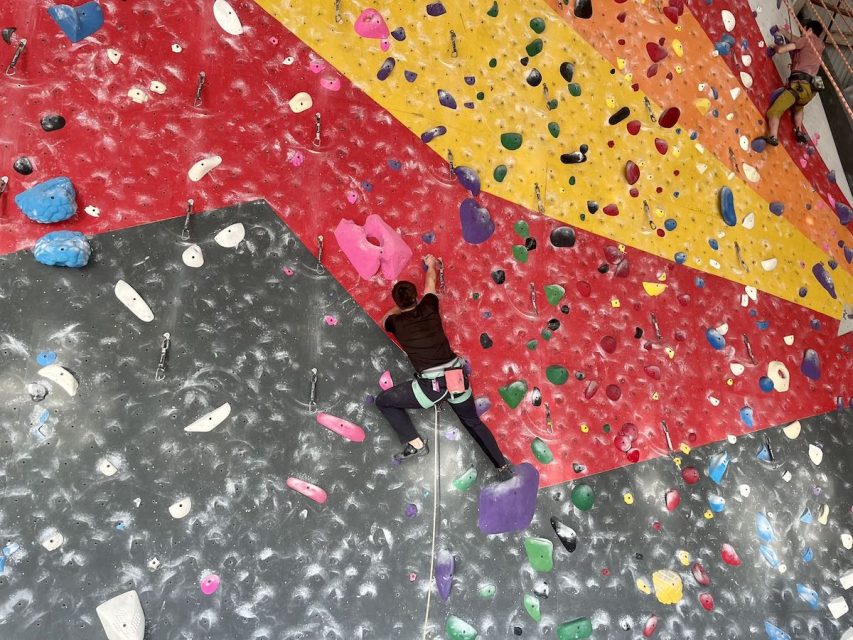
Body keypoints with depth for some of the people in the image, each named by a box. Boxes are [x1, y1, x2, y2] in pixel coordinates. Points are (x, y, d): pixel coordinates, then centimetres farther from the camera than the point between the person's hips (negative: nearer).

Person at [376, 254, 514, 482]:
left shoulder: (397, 323, 1)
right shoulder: (428, 307, 6)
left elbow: (385, 319, 27)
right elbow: (430, 283, 28)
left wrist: (399, 308, 41)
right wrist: (431, 264, 46)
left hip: (430, 384, -4)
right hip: (457, 376, 5)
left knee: (383, 401, 13)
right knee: (474, 422, 25)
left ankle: (416, 444, 8)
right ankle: (503, 466, 28)